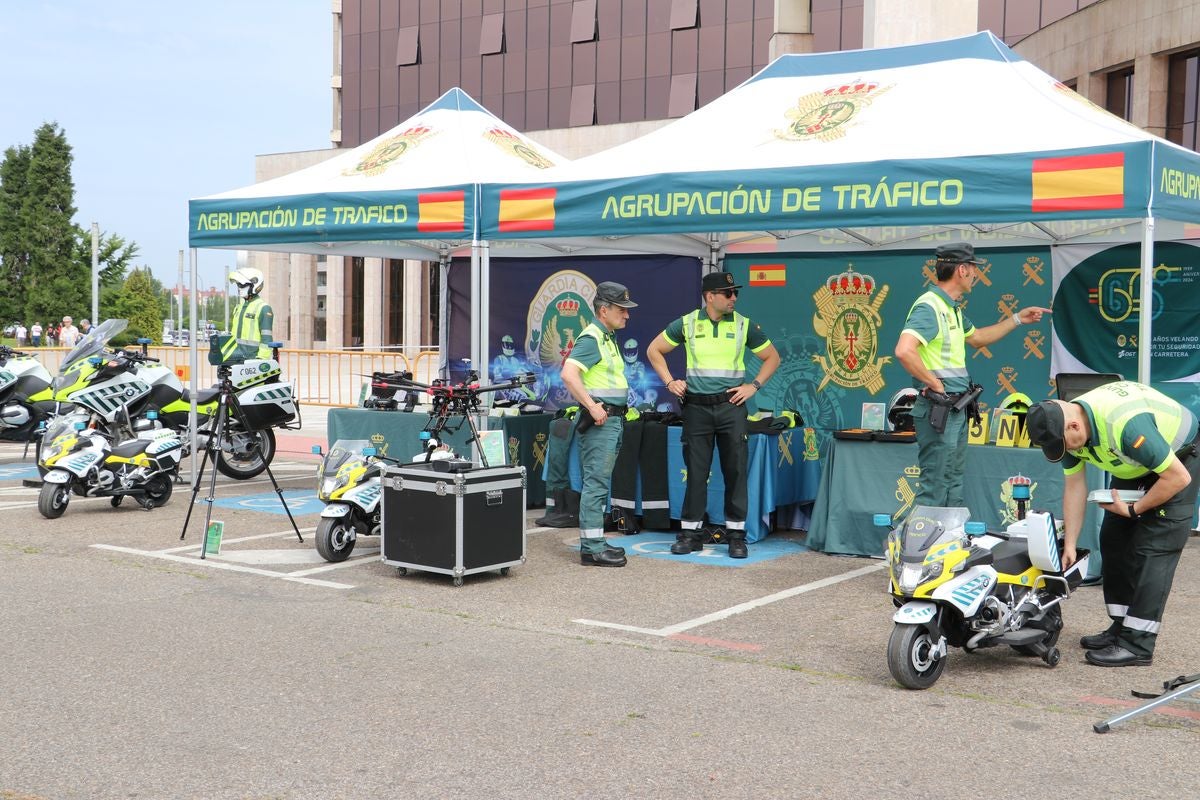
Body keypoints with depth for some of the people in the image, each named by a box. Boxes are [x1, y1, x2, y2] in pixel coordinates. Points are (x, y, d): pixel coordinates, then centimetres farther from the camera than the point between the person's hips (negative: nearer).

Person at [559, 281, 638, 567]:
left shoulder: (608, 338, 18)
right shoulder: (591, 338, -14)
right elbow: (568, 374, -27)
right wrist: (593, 407, -27)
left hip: (611, 419, 10)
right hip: (599, 419, -10)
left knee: (599, 483, 14)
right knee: (596, 483, -8)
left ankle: (593, 542, 20)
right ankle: (592, 548, -6)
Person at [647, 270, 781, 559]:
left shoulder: (744, 326, 1)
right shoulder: (687, 324, 1)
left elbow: (772, 357, 11)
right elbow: (654, 350, 12)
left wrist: (754, 386, -1)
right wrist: (670, 382, 3)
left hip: (731, 406, 0)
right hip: (696, 407, 0)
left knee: (735, 471, 1)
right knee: (696, 471, 4)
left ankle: (737, 534, 9)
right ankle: (691, 532, 13)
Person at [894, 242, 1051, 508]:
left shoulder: (952, 307, 15)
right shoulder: (929, 307, -17)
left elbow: (977, 338, 33)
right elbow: (904, 351, -31)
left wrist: (1017, 319, 31)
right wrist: (934, 384, -22)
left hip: (956, 407, 10)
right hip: (938, 409, -10)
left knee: (954, 484, 16)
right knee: (935, 488, -8)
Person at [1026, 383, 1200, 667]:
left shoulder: (1125, 423, -40)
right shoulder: (1064, 426, -15)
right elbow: (1075, 486, -4)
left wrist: (1133, 510, -20)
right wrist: (1070, 545, -5)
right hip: (1136, 465, 8)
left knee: (1153, 549, -15)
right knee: (1113, 539, 7)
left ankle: (1137, 644, -14)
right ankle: (1122, 627, 17)